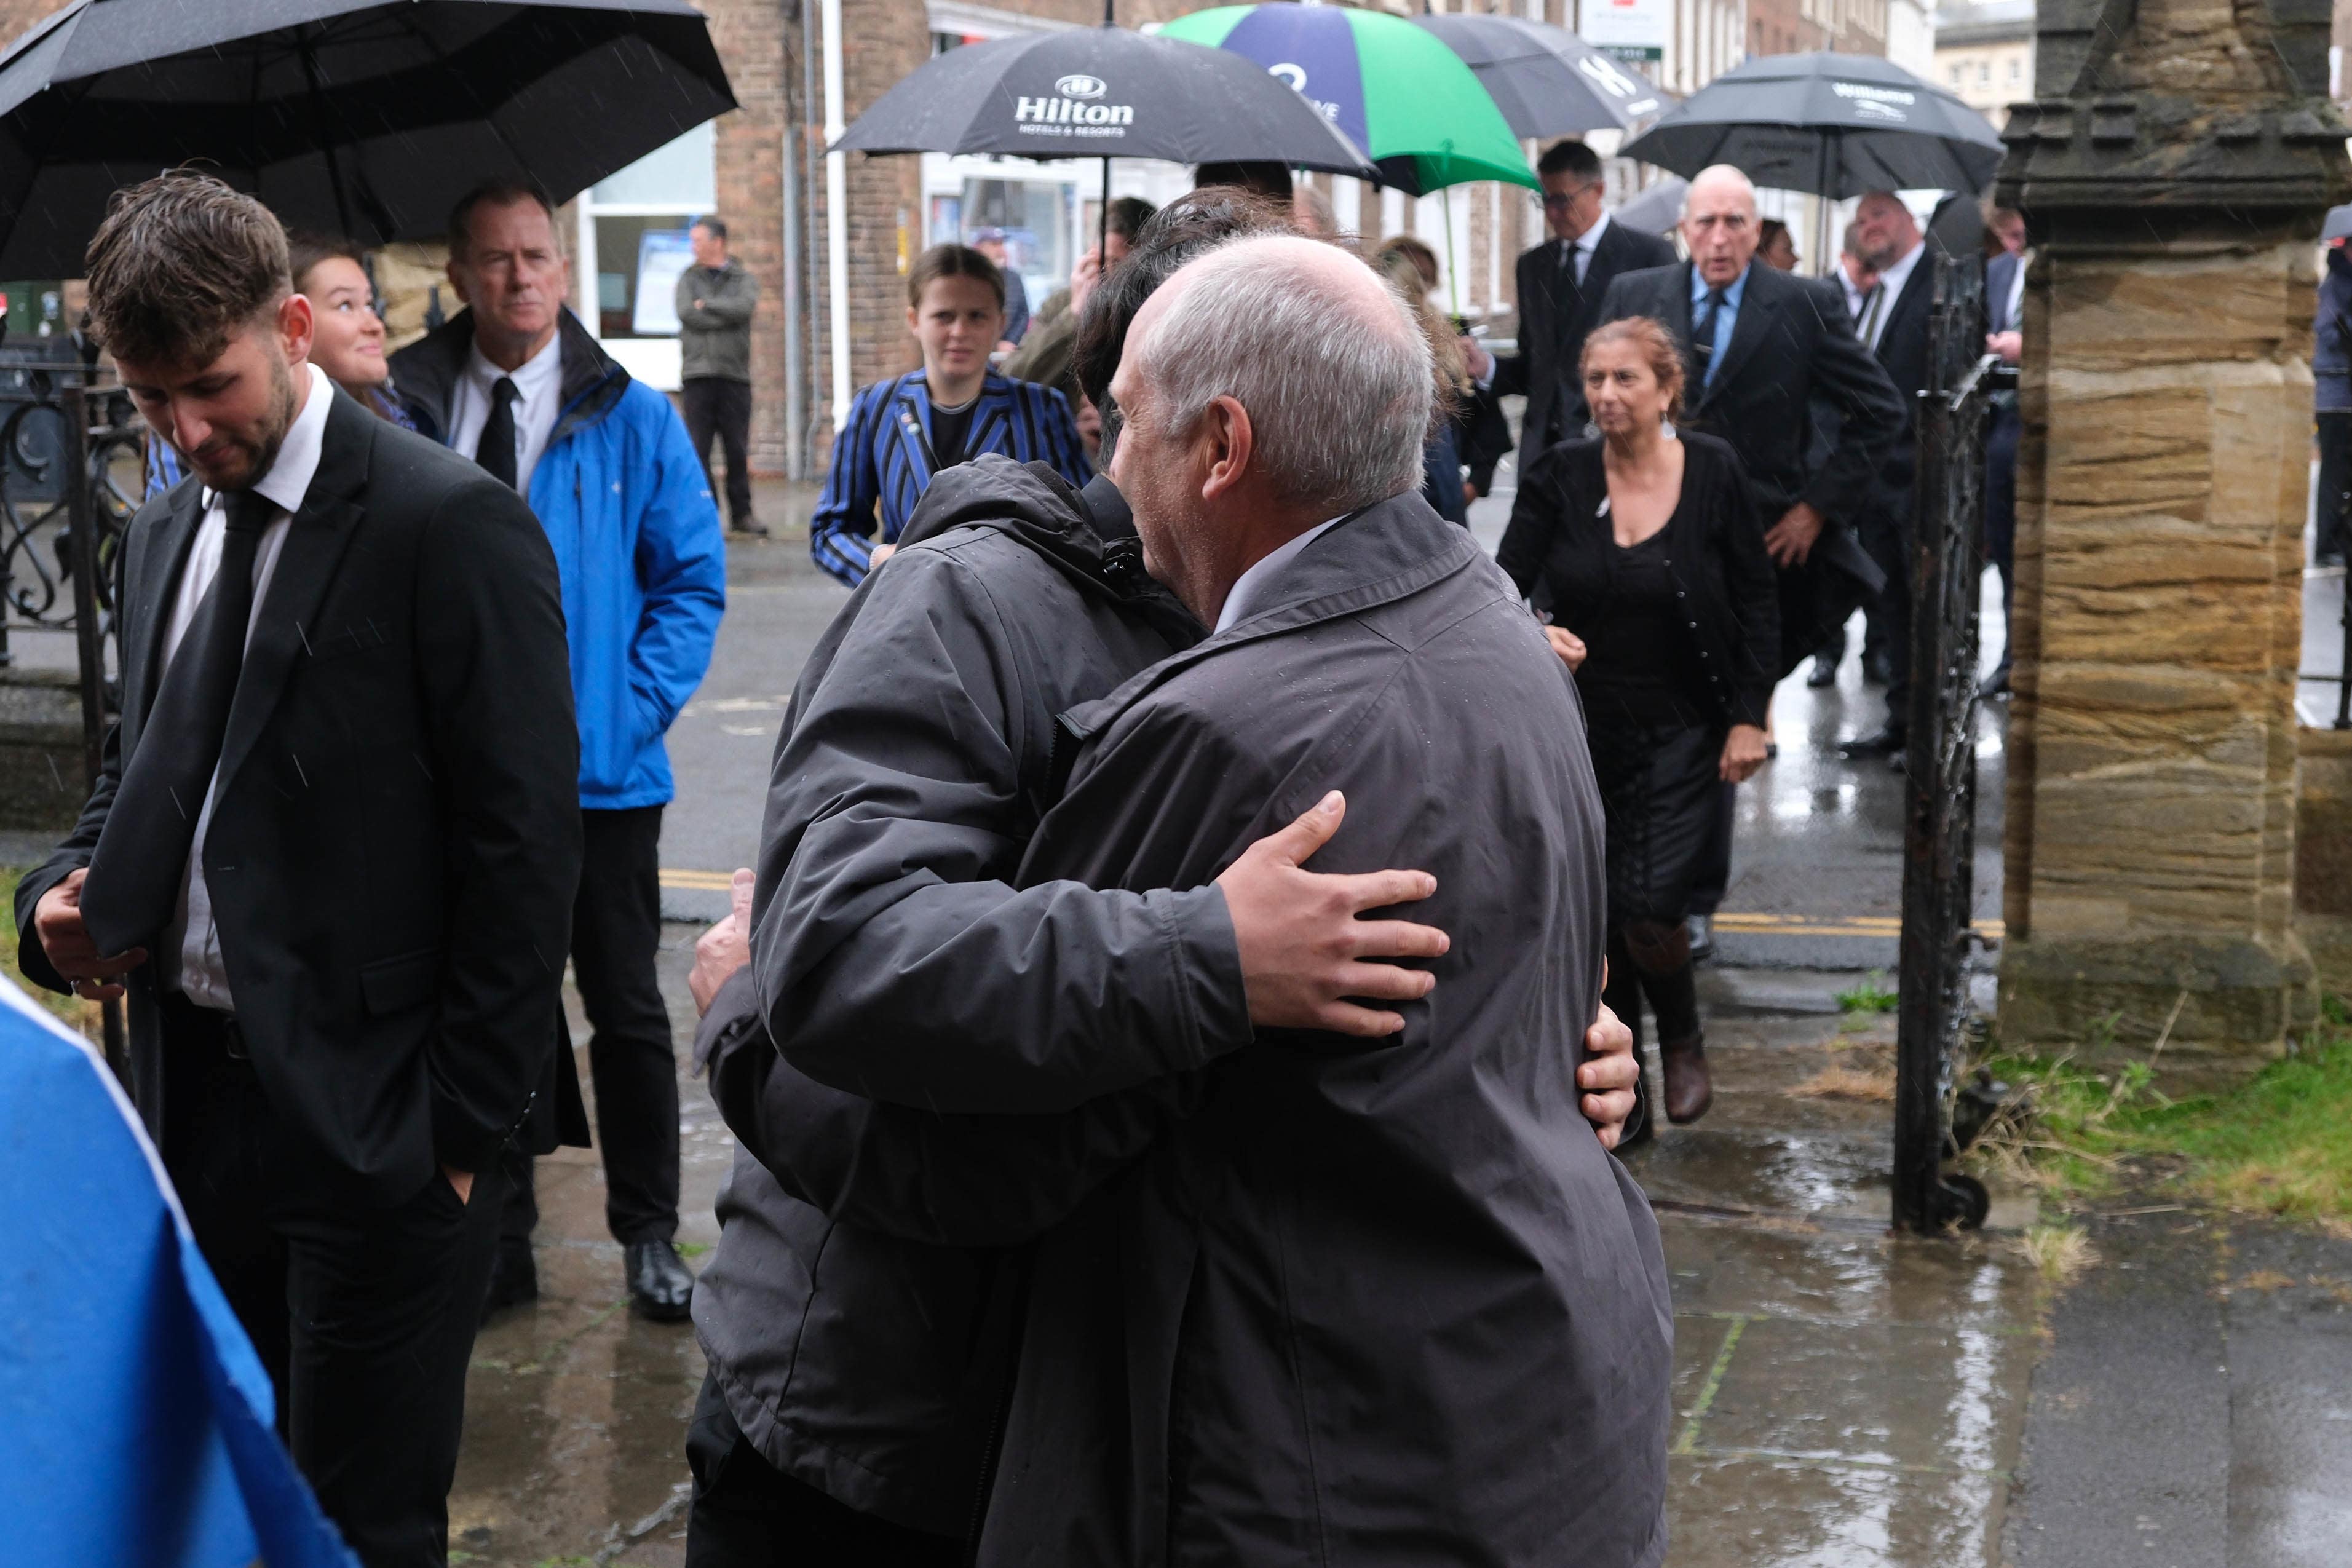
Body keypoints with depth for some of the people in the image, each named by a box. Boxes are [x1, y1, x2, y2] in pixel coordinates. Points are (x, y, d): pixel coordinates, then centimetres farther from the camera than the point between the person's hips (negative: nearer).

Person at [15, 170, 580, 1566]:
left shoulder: (450, 526, -12)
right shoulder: (167, 532, 12)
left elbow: (523, 847, -14)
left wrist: (466, 1127, -14)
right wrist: (76, 889, 1)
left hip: (368, 1118, -7)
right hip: (196, 1086, 7)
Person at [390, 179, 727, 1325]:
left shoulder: (629, 417, -1)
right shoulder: (405, 408, 1)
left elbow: (694, 578, 1)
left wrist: (634, 705, -10)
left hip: (599, 770, -1)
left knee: (626, 1007, 9)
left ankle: (649, 1233, 23)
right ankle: (497, 1241, 22)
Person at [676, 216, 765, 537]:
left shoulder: (744, 279, 10)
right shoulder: (688, 279, 13)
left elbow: (745, 306, -12)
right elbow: (687, 314, -6)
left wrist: (707, 304, -5)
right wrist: (728, 313, -6)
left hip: (734, 375, 0)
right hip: (697, 375, 0)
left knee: (738, 448, 1)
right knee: (698, 448, -4)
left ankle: (742, 512, 9)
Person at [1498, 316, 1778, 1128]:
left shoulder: (1713, 471, -6)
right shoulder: (1560, 475, -5)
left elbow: (1758, 601, 1)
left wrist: (1750, 718, -4)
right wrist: (1533, 633, -29)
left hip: (1681, 733, -2)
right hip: (1581, 731, 2)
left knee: (1649, 907, -10)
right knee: (1596, 913, 9)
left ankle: (1683, 1043, 20)